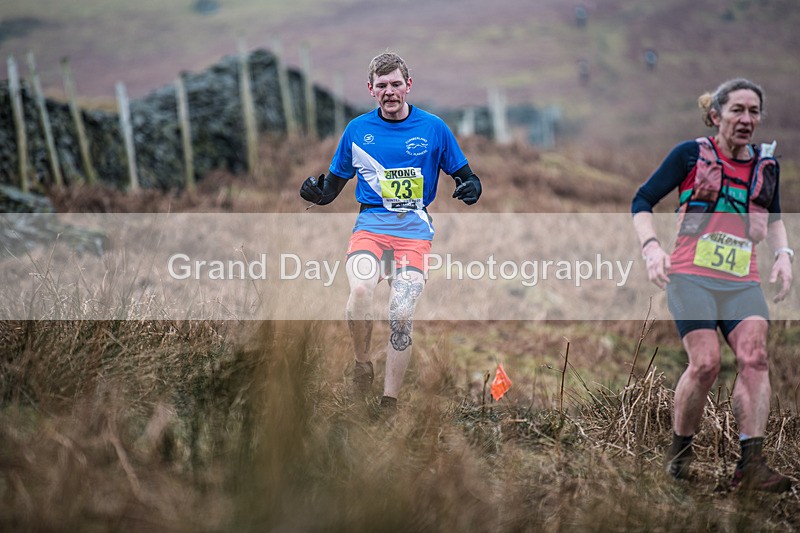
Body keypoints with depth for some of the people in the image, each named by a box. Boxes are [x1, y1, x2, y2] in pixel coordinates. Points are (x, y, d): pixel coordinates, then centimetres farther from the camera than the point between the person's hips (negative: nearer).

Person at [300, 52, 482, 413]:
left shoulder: (433, 128, 6)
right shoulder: (358, 129, 9)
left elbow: (464, 176, 12)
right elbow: (334, 185, 16)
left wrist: (471, 187, -11)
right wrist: (317, 193, -7)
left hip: (415, 229, 0)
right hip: (371, 223, 0)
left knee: (402, 314, -15)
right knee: (360, 290, -29)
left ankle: (389, 403, -3)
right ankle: (362, 365, -4)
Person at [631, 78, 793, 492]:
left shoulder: (766, 165, 12)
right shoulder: (691, 154, -2)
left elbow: (773, 218, 28)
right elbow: (642, 201, 1)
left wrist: (783, 253, 10)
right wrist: (651, 247, -14)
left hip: (743, 281, 4)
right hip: (691, 275, -4)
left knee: (754, 357, -17)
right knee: (705, 364, -17)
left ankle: (751, 465, -20)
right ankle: (679, 451, 5)